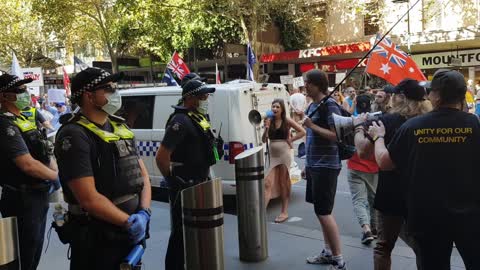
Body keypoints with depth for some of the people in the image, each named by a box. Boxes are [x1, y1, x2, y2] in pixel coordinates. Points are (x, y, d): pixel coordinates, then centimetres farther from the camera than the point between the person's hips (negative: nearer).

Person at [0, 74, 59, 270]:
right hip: (23, 200, -9)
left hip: (38, 196, 9)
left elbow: (44, 153, 17)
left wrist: (56, 170, 1)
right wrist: (57, 176, -11)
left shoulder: (21, 120, 12)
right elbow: (28, 165, -26)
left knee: (35, 252, 22)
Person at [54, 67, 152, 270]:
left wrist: (144, 213, -7)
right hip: (96, 241, -7)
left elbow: (142, 174, 8)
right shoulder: (75, 135, -17)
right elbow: (89, 199, -22)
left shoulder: (120, 127, 8)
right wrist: (129, 222, -14)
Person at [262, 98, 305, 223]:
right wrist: (266, 128, -12)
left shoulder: (287, 121, -4)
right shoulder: (269, 121, 4)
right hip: (272, 155, 3)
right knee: (268, 183, -5)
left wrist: (290, 139, -6)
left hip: (284, 154, -2)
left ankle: (284, 212, 16)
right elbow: (264, 140, 3)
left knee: (283, 183, 6)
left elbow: (302, 132, -2)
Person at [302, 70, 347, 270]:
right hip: (314, 165, 9)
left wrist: (312, 126, -22)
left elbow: (337, 135, -21)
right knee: (321, 211, 15)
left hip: (326, 166, -9)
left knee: (324, 212, -6)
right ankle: (328, 253, 28)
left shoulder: (330, 105, -14)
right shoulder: (312, 106, 13)